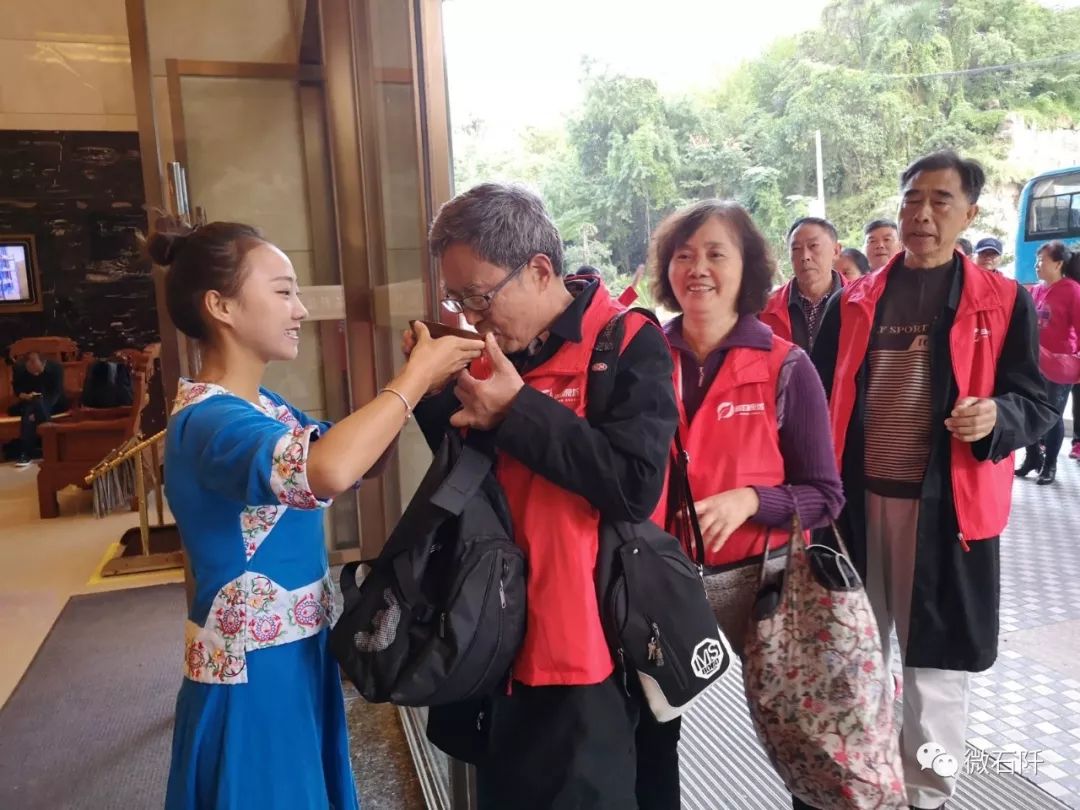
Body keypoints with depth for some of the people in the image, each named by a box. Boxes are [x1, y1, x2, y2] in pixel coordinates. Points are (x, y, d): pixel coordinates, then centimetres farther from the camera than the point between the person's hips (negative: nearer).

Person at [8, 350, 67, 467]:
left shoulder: (55, 367, -19)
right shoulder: (19, 368, -11)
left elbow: (56, 393, -23)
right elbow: (17, 390, 0)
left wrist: (37, 412, -36)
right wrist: (26, 396, -24)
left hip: (53, 404, -3)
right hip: (29, 403, 3)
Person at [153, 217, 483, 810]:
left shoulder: (260, 405, 6)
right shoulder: (208, 422, -24)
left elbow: (357, 459, 10)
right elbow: (328, 471, -44)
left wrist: (420, 378, -6)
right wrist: (417, 377, -31)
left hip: (296, 658, 9)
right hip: (253, 681, -9)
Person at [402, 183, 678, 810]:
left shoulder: (629, 345, -14)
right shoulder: (497, 352, 6)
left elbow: (636, 487, -25)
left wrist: (518, 410, -24)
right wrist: (436, 393, -4)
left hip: (586, 650, -7)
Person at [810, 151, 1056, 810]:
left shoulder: (1004, 302, 1)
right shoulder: (854, 301, 8)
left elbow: (1037, 405, 1)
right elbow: (821, 399, 9)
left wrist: (996, 416, -22)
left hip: (949, 505, -2)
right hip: (857, 499, 3)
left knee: (937, 660, 7)